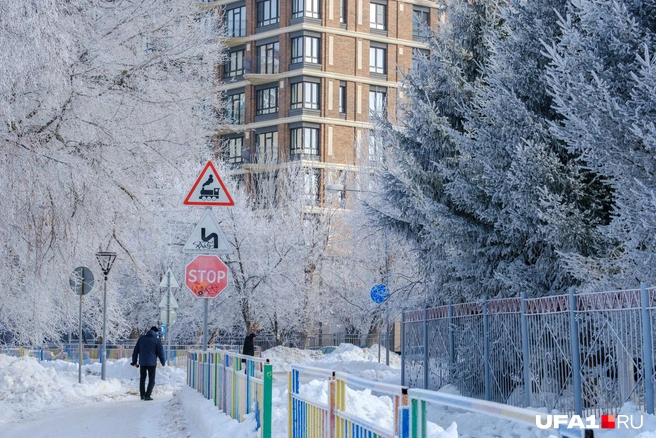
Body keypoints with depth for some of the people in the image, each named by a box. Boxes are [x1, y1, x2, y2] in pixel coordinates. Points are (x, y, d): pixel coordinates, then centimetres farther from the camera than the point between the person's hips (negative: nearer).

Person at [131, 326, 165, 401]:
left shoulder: (141, 338, 8)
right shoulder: (157, 340, -4)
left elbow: (135, 351, 10)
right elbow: (160, 352, -2)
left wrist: (134, 361, 19)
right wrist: (163, 362, 12)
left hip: (142, 362, 4)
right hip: (152, 363, -4)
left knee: (142, 379, 17)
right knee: (151, 380, 3)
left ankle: (142, 395, 15)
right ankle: (147, 395, -6)